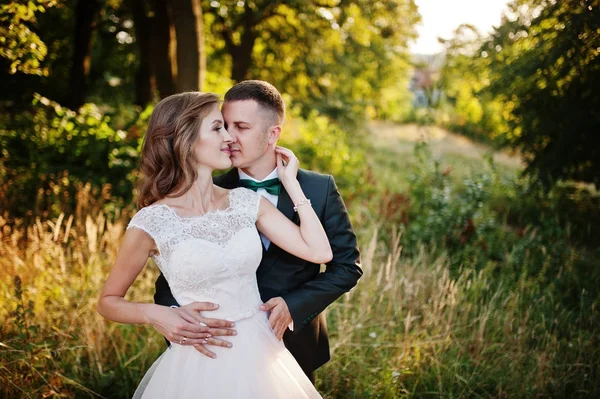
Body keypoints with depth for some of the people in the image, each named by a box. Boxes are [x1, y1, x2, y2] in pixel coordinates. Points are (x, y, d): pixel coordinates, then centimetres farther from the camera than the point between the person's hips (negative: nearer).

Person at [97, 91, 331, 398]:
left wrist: (291, 183, 0)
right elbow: (108, 301, -1)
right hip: (201, 366, -4)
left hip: (259, 357, 5)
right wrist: (158, 314, -20)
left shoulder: (246, 202, 1)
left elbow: (319, 252, -4)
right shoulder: (151, 223, -12)